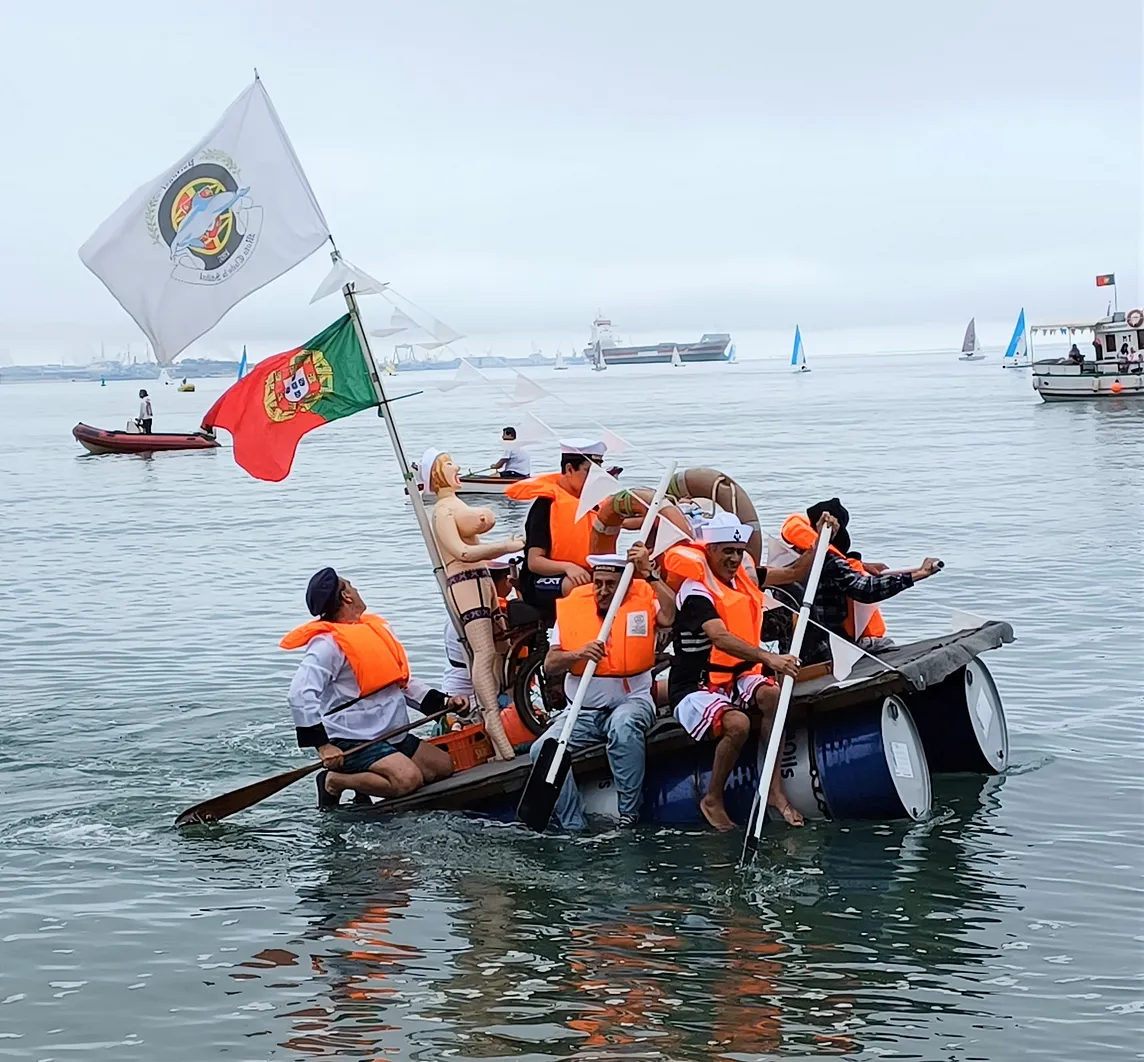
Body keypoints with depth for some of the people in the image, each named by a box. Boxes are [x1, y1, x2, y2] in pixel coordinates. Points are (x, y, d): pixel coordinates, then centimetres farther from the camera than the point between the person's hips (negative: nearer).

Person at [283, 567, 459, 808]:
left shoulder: (377, 628, 14)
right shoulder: (328, 643, -14)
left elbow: (402, 681, 22)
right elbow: (301, 695, -24)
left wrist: (443, 702, 9)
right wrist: (322, 745, -28)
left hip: (393, 736, 9)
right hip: (353, 742, -9)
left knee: (445, 766, 5)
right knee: (408, 779, -26)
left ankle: (365, 779, 8)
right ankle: (335, 781, -7)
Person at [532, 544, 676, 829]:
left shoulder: (644, 599, -2)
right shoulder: (571, 606, 3)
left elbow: (672, 617, -26)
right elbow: (550, 665, -1)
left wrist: (649, 574, -23)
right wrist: (579, 654, -21)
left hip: (632, 701, -3)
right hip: (582, 711, 3)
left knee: (623, 724, -38)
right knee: (543, 750, -20)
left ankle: (629, 814, -23)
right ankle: (573, 826, -11)